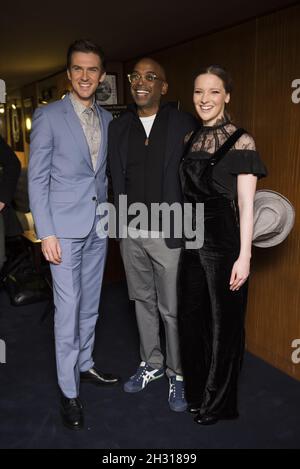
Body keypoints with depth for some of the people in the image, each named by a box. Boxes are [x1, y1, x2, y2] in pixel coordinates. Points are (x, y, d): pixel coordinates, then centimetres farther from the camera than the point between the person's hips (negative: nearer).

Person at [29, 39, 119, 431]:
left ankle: (86, 365, 33)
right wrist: (46, 233, -12)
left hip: (98, 226, 5)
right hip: (65, 228, -5)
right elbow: (37, 179, -7)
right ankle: (69, 392, 11)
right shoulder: (48, 116, -5)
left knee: (90, 303, 15)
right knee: (67, 309, -2)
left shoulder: (107, 119, 10)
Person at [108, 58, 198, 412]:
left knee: (171, 309, 5)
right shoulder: (118, 127, 7)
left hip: (168, 234, -4)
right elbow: (115, 178, 9)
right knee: (143, 301, 17)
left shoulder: (185, 124, -6)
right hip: (131, 233, 5)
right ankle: (151, 364, 37)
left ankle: (178, 373, 27)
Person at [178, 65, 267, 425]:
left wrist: (244, 256, -15)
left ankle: (217, 403, 30)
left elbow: (245, 204, -12)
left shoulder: (240, 141, -9)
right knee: (191, 318, 15)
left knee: (222, 322, 8)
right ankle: (195, 391, 37)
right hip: (192, 241, 6)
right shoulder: (191, 140, 9)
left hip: (224, 243, -6)